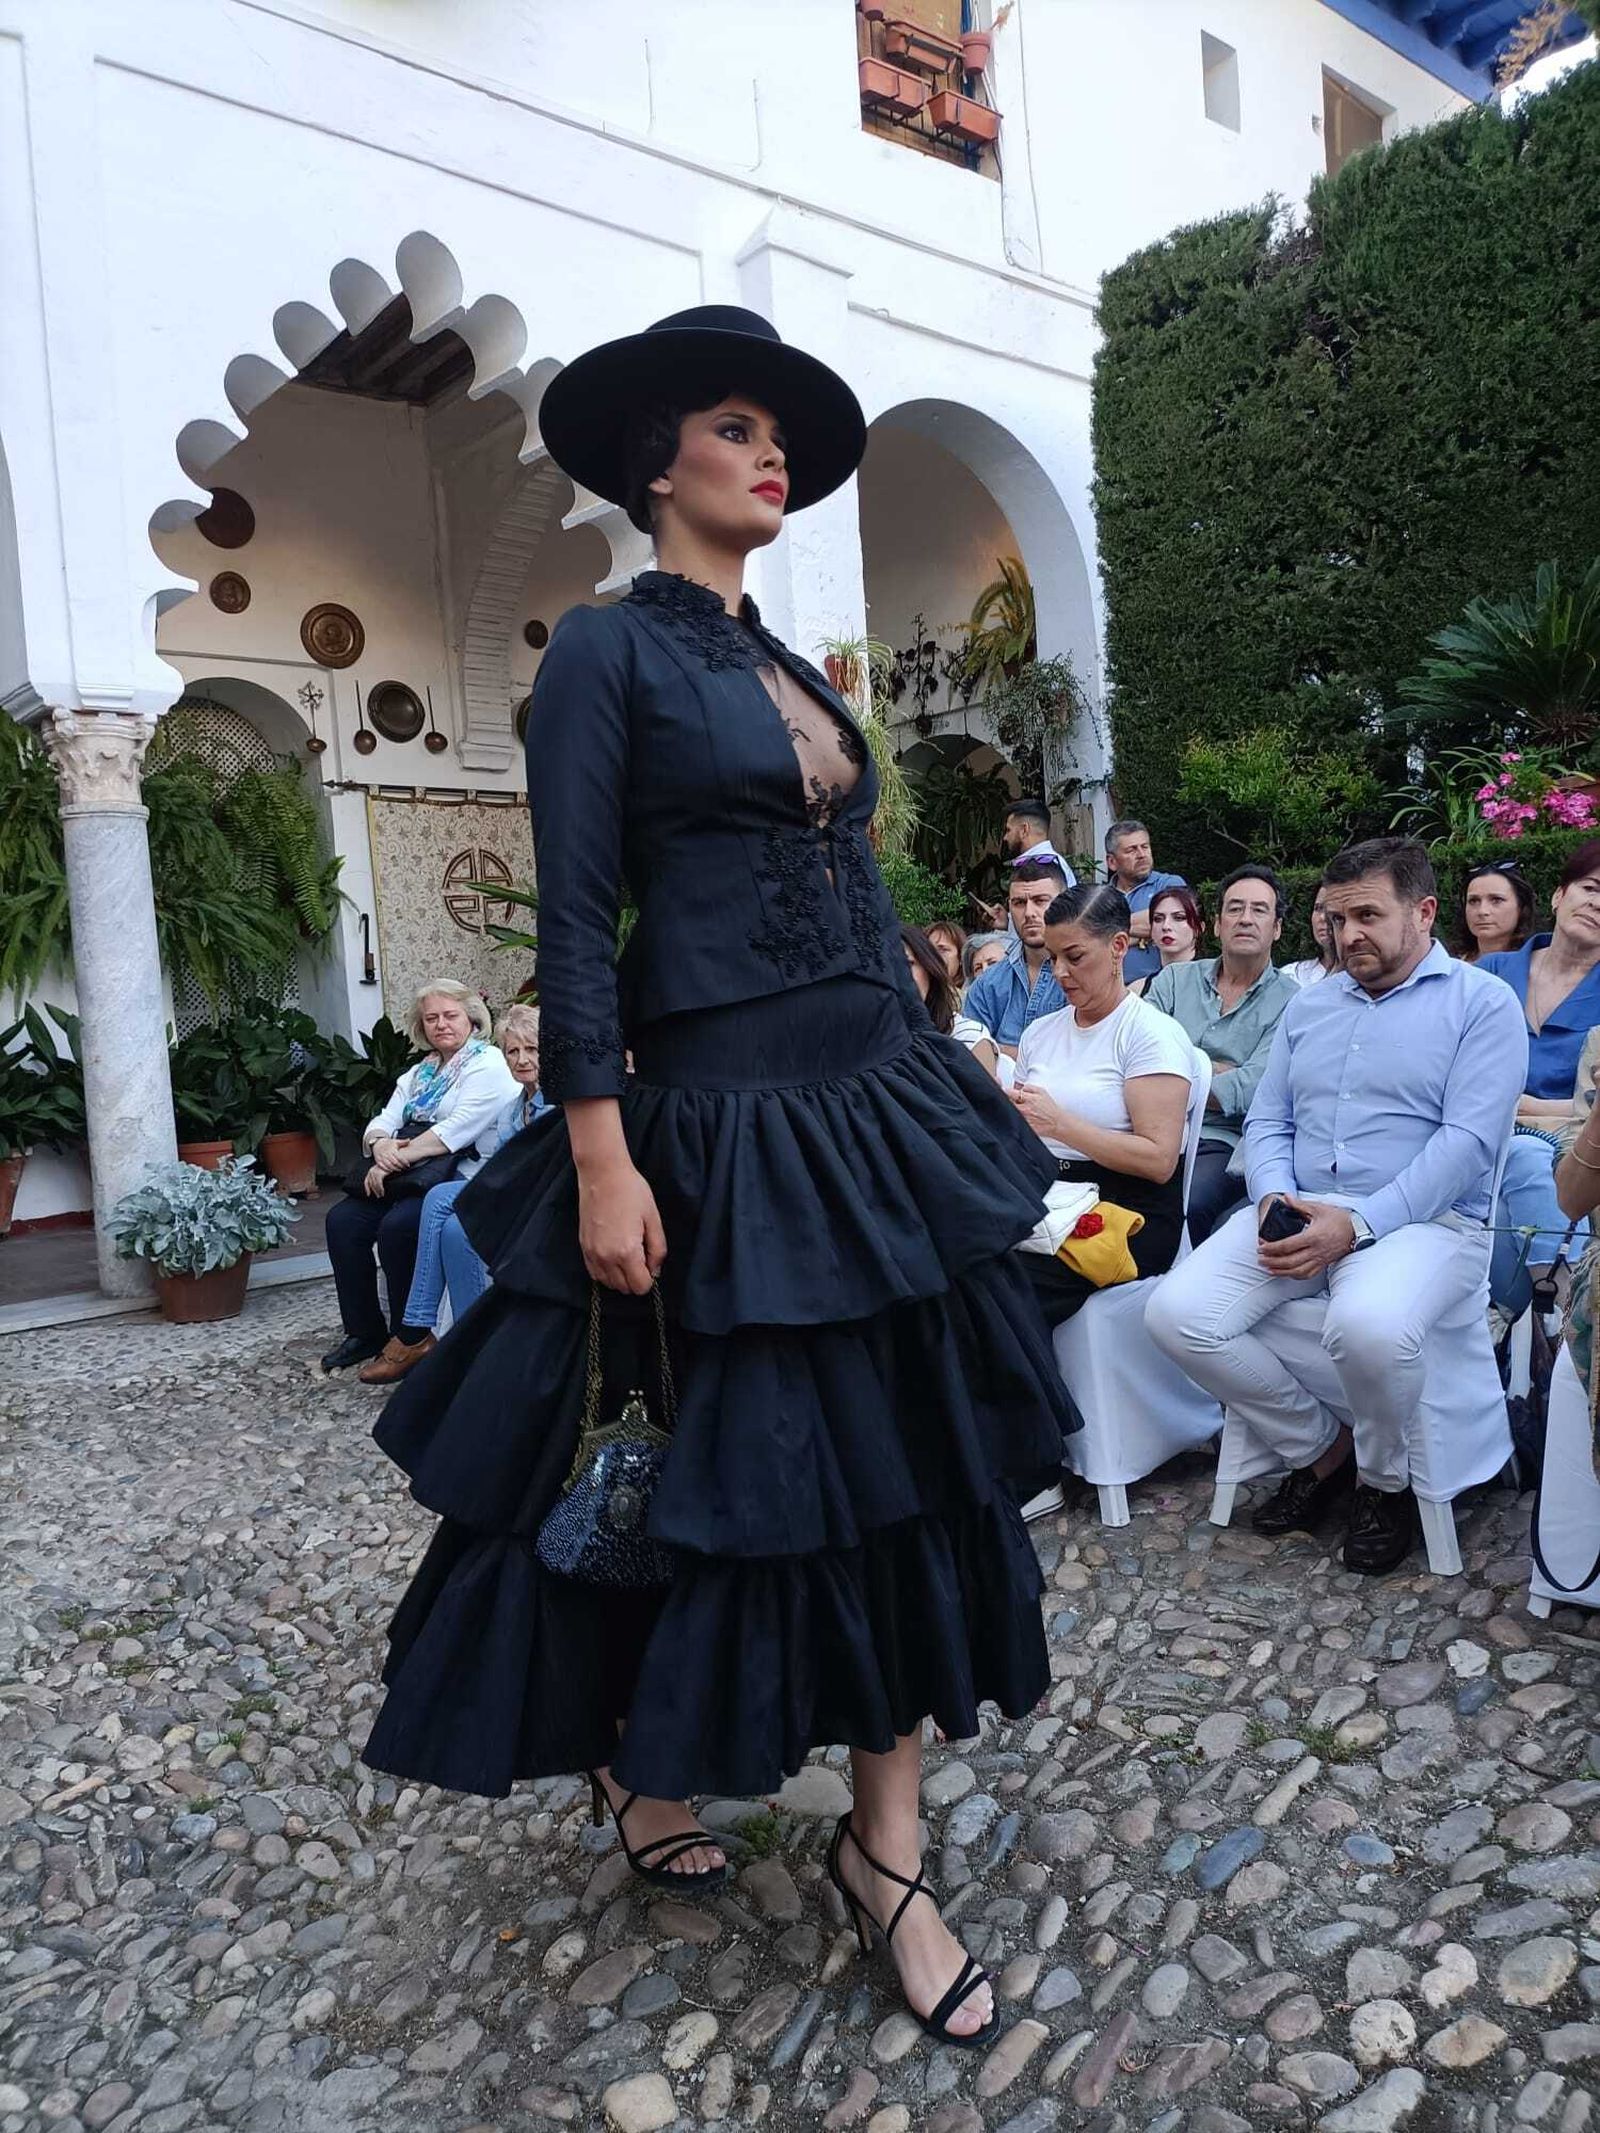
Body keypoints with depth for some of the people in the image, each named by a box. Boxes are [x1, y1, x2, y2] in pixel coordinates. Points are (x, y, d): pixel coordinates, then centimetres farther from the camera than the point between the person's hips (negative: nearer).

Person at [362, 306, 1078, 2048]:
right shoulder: (607, 649, -4)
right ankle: (644, 1769, 36)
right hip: (720, 1120, -7)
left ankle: (886, 1846, 23)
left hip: (880, 1111, 7)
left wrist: (935, 1090, 15)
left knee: (912, 1465, 7)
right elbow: (574, 924, -12)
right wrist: (600, 1161, -19)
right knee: (731, 1469, 5)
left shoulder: (795, 671, 18)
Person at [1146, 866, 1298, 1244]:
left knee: (1183, 1206, -33)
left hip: (1223, 1142, -2)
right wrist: (1218, 1070, -6)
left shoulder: (1289, 1003, 5)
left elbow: (1249, 1091, -8)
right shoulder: (1174, 980, 17)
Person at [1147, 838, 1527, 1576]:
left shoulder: (1481, 1005, 1)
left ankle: (1384, 1480, -3)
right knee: (1174, 1313, -18)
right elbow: (1267, 1120, 14)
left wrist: (1358, 1224, -22)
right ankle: (1319, 1447, 5)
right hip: (1294, 1212, 5)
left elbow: (1468, 1141, -11)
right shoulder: (1308, 1005, 19)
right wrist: (1274, 1198, -9)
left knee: (1367, 1326, -38)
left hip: (1422, 1218, -5)